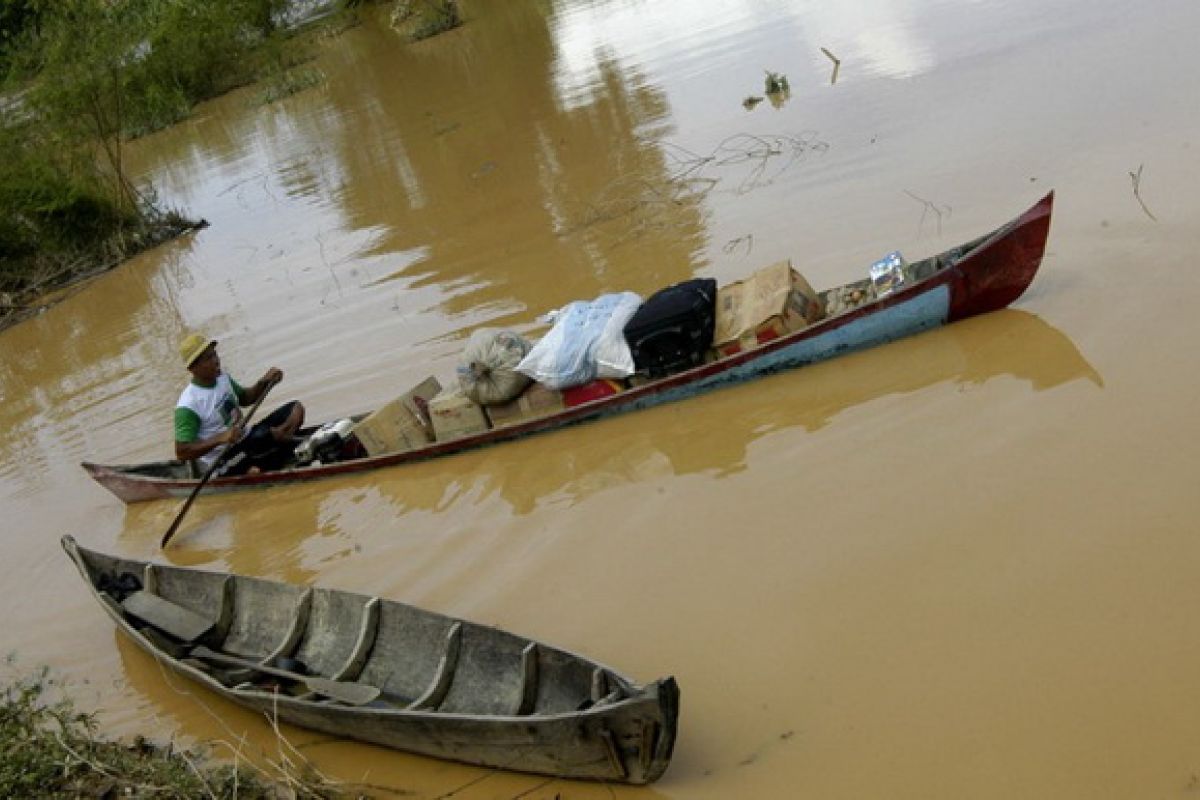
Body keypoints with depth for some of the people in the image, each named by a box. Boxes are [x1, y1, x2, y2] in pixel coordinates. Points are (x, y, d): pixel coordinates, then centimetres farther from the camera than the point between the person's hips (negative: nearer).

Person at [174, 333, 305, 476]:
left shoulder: (222, 378, 4)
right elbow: (181, 453, -23)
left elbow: (245, 398, 22)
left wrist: (264, 382, 2)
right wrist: (220, 438, -32)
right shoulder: (188, 407, -20)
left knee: (295, 408, -1)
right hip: (223, 468, -9)